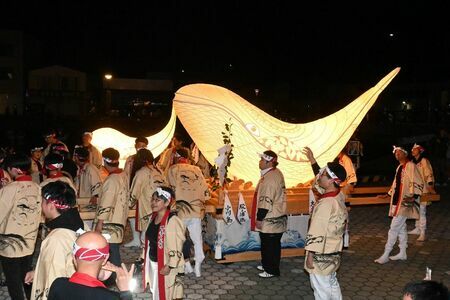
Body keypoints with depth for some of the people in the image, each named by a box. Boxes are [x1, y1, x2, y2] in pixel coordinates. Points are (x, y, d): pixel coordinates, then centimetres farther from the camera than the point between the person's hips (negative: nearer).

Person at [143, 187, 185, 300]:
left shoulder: (172, 220, -22)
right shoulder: (153, 217, 4)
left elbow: (176, 247, -22)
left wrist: (169, 266, -21)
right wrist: (145, 258, 15)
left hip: (165, 265, -8)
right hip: (152, 263, 8)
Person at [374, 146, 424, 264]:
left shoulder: (410, 166, -11)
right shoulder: (399, 167, 15)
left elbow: (419, 183, -15)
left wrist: (413, 197, -26)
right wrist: (387, 195, 25)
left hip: (405, 203, -9)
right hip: (397, 201, 9)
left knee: (394, 227, -8)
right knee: (401, 228, 14)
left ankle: (386, 255, -4)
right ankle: (402, 253, 23)